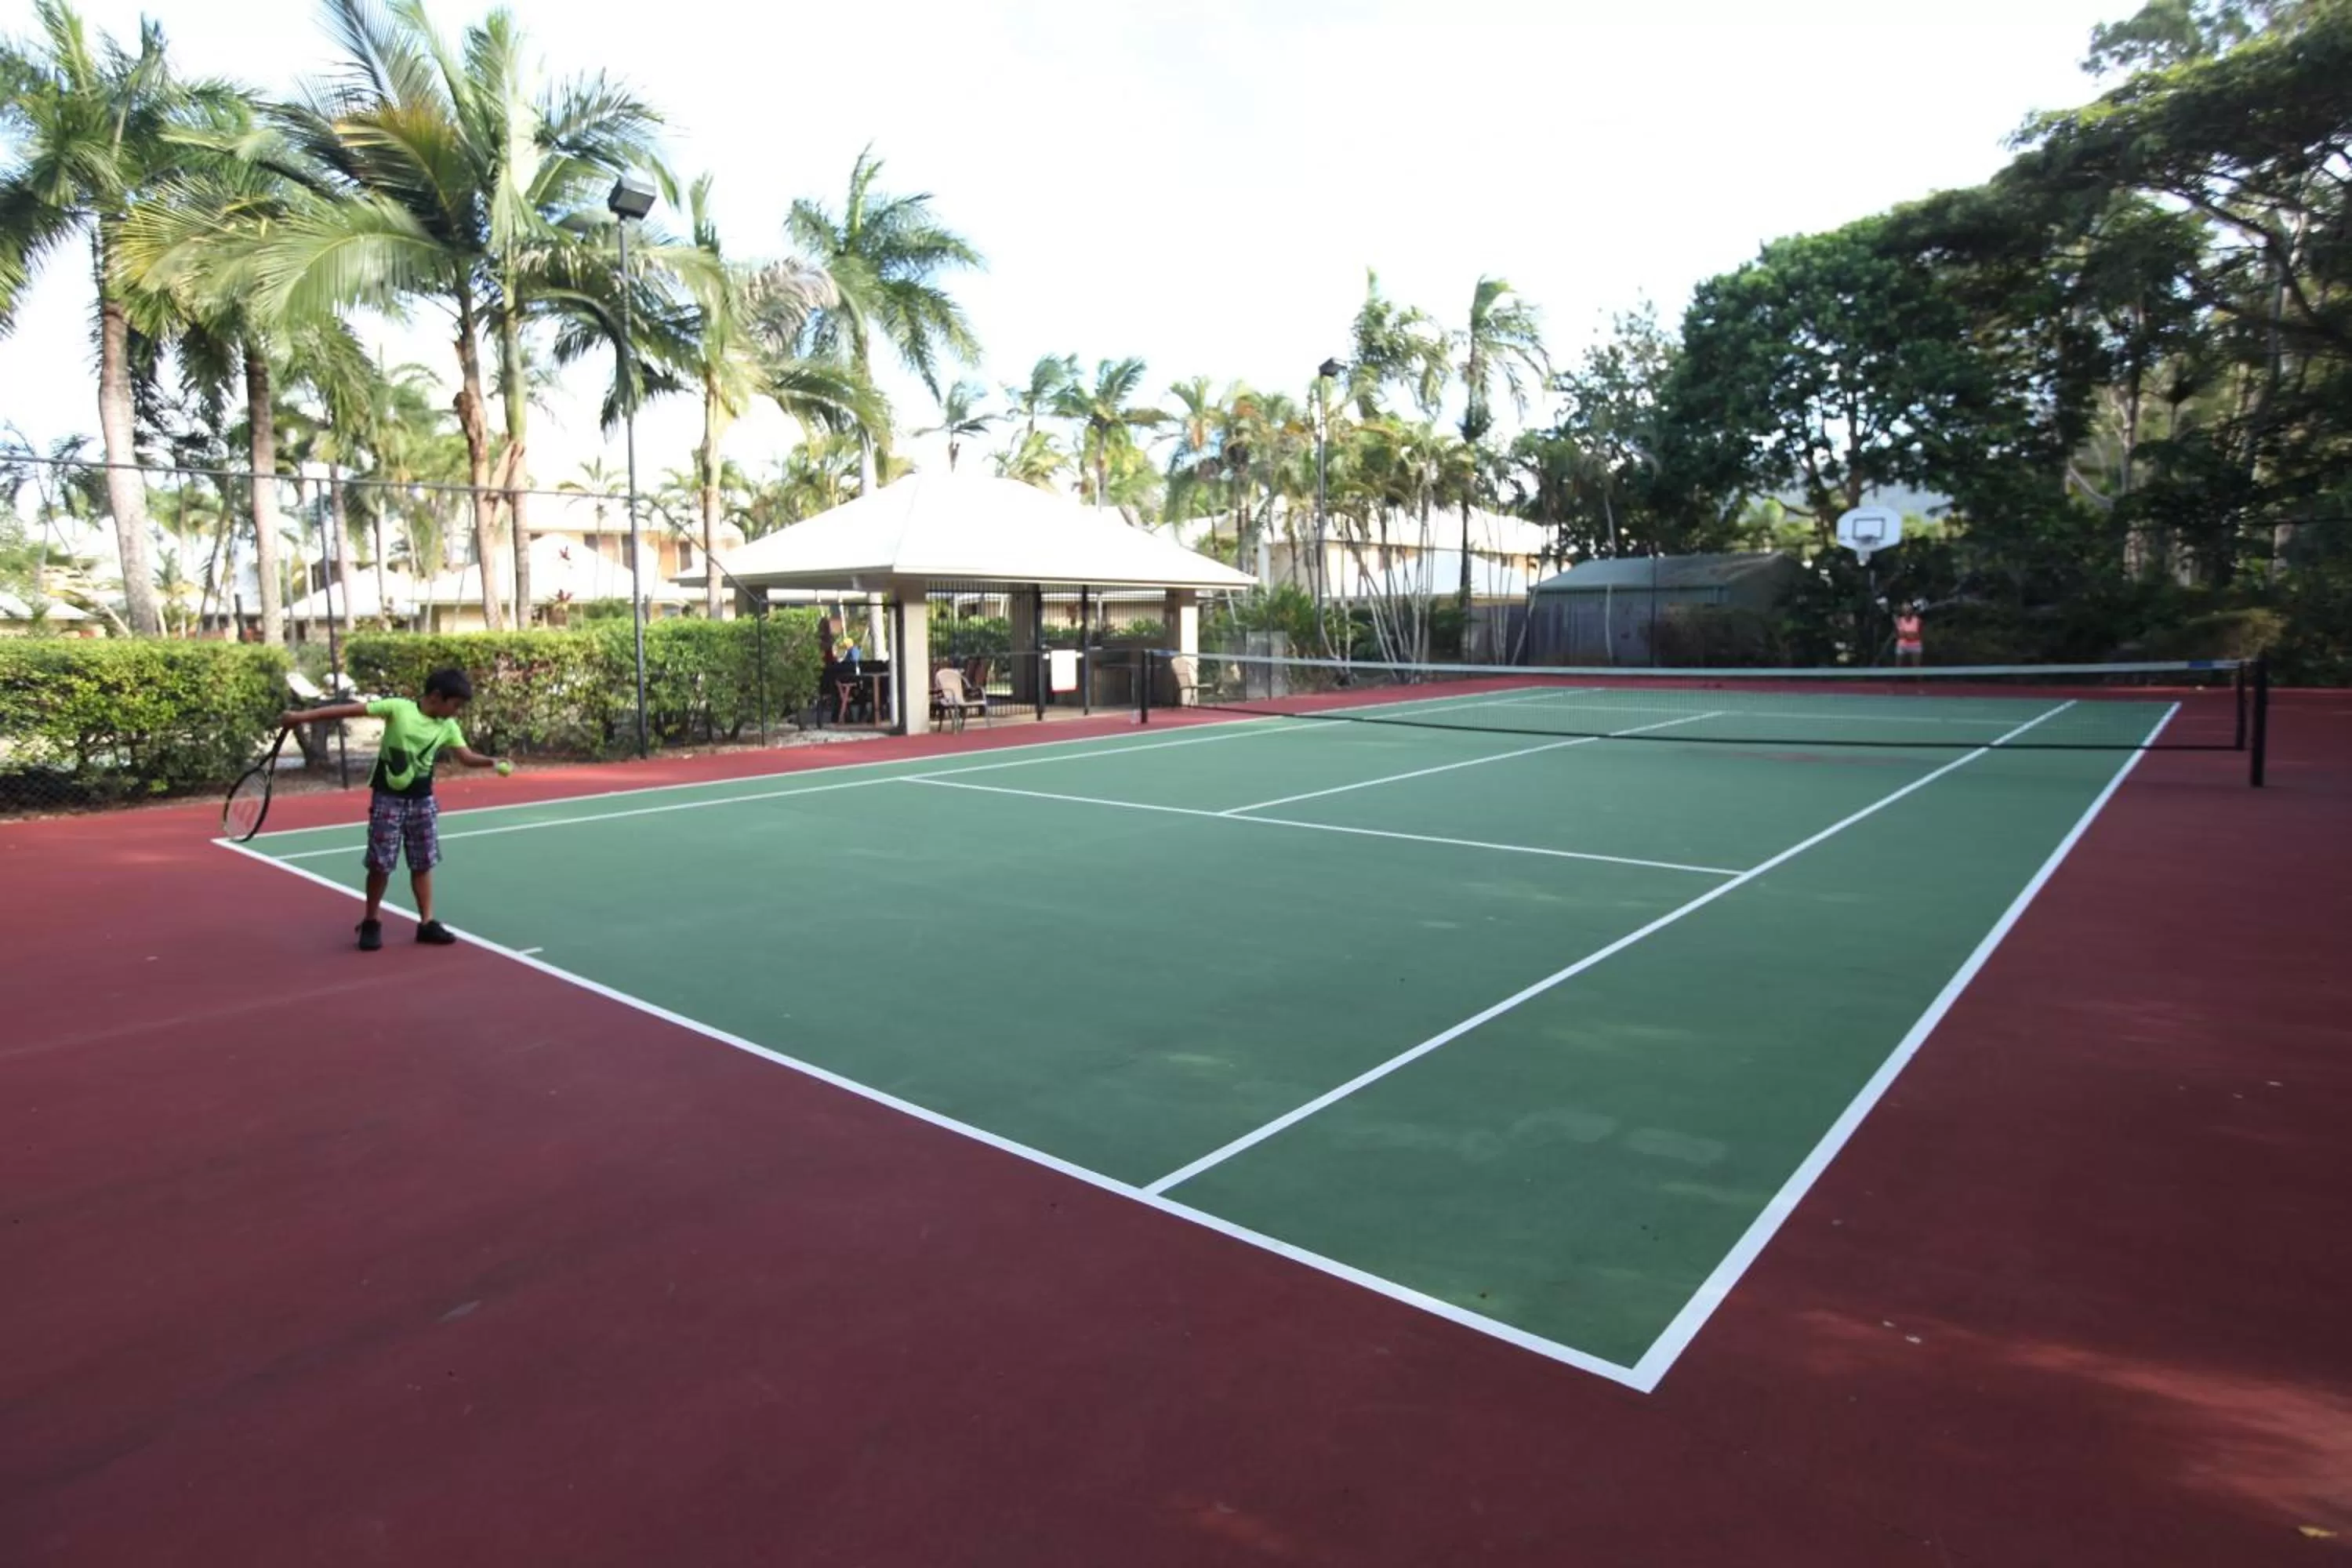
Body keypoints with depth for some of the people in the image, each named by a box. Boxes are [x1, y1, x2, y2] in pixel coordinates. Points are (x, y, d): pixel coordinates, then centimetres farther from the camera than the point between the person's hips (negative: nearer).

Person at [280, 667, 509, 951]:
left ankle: (426, 923, 15)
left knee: (423, 863, 8)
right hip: (388, 799, -4)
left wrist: (493, 762, -28)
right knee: (380, 863, 2)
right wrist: (302, 716, -9)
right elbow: (351, 710, -11)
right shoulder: (398, 707, -12)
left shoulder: (448, 727, -1)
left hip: (422, 801, 4)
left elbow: (467, 756, -8)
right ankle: (372, 922, 20)